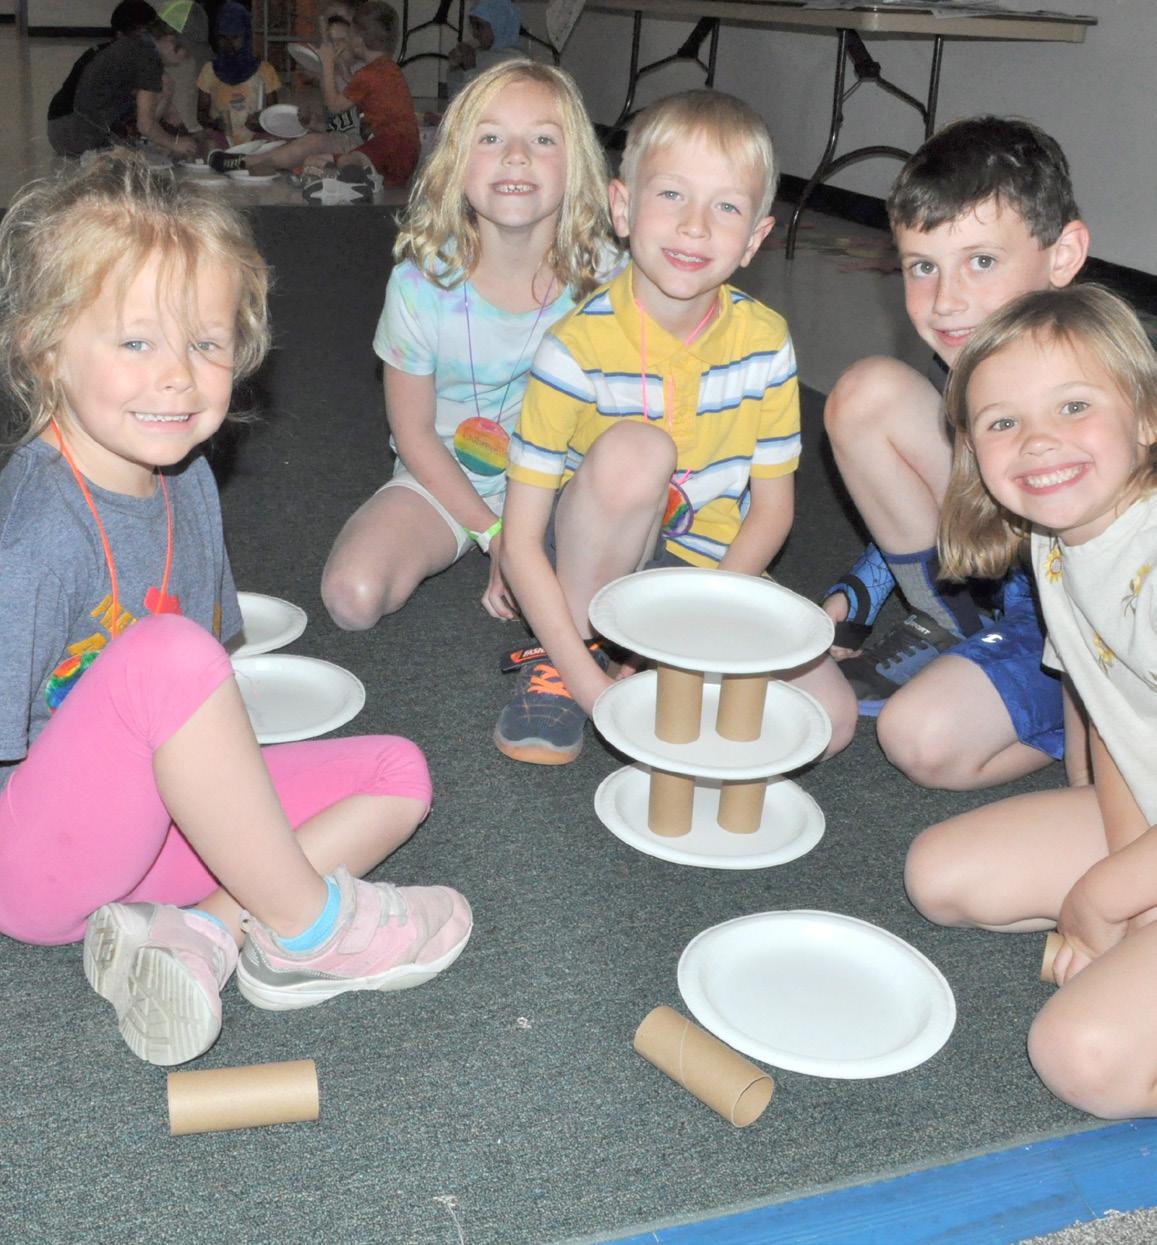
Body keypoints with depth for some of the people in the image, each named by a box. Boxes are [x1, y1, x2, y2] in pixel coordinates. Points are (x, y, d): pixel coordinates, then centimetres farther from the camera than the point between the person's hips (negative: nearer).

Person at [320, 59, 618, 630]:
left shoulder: (603, 277, -16)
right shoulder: (422, 281, -18)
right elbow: (414, 433, -8)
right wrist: (495, 535, -13)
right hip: (445, 480, 0)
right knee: (353, 595, -23)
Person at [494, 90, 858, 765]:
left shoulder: (765, 341, -9)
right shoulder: (579, 347, -19)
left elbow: (772, 511, -1)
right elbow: (520, 544, -18)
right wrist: (590, 684, -26)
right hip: (595, 563, -3)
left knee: (832, 718, -17)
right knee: (636, 450, -34)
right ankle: (563, 661, -14)